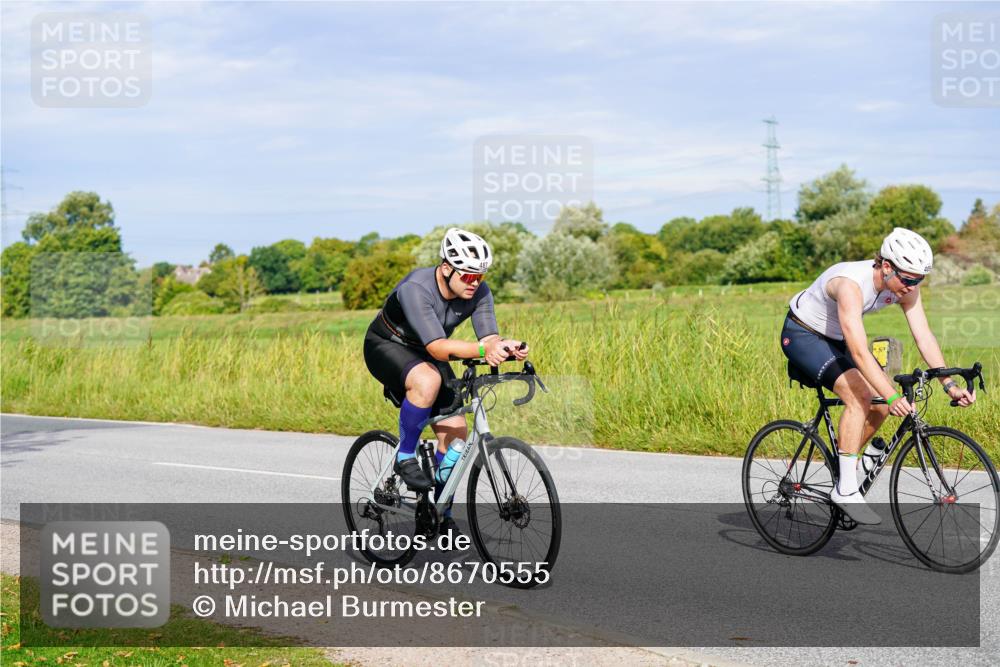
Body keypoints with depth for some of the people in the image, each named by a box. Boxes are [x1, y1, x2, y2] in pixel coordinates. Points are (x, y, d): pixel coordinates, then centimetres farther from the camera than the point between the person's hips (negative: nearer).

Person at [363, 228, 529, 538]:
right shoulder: (415, 289, -35)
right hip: (387, 346, -6)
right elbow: (438, 347, -45)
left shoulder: (479, 292, -18)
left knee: (456, 430, -6)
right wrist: (482, 349, -60)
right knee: (428, 381, -39)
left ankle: (442, 515, 10)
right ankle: (404, 457, -16)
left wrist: (507, 348, -48)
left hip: (426, 355, 6)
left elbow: (490, 338, -24)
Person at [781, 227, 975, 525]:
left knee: (881, 405, -6)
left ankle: (841, 465, 15)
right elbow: (859, 352, -43)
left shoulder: (906, 287, -14)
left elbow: (924, 336, -15)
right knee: (859, 395, -25)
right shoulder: (851, 284, -36)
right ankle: (846, 490, -19)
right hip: (802, 334, -8)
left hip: (834, 339, 8)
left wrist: (950, 384, -25)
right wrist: (893, 396, -50)